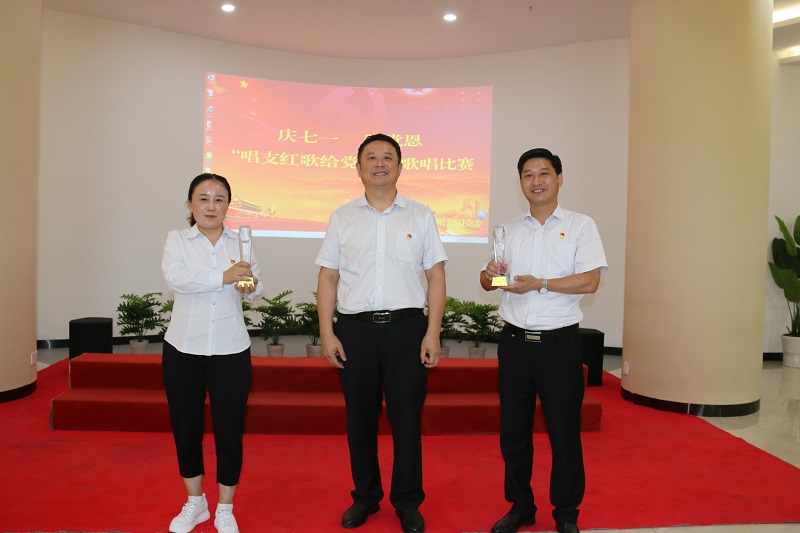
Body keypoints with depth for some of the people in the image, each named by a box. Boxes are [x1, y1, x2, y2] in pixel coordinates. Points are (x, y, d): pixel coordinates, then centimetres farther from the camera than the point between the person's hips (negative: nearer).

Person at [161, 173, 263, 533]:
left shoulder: (239, 241, 6)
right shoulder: (177, 239, 1)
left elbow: (256, 284, -1)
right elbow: (174, 277, -18)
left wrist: (251, 286, -25)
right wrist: (224, 276, -29)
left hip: (230, 349, 0)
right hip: (183, 347, 0)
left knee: (230, 428, 3)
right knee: (186, 426, 11)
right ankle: (195, 503, 33)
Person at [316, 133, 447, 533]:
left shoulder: (420, 216, 6)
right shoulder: (342, 218, 8)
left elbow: (436, 276, 3)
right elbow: (328, 278, 7)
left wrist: (432, 334, -5)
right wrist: (326, 333, -1)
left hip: (406, 326, -1)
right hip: (355, 328, 1)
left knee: (406, 418, 5)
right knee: (360, 418, 11)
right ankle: (365, 496, 29)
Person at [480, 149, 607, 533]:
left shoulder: (580, 226, 1)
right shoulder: (509, 230, 12)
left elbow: (590, 281, -10)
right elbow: (487, 281, 14)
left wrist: (540, 284, -18)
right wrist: (490, 275, -9)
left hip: (559, 343, -3)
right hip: (514, 341, 4)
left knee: (564, 432, 6)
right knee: (513, 431, 11)